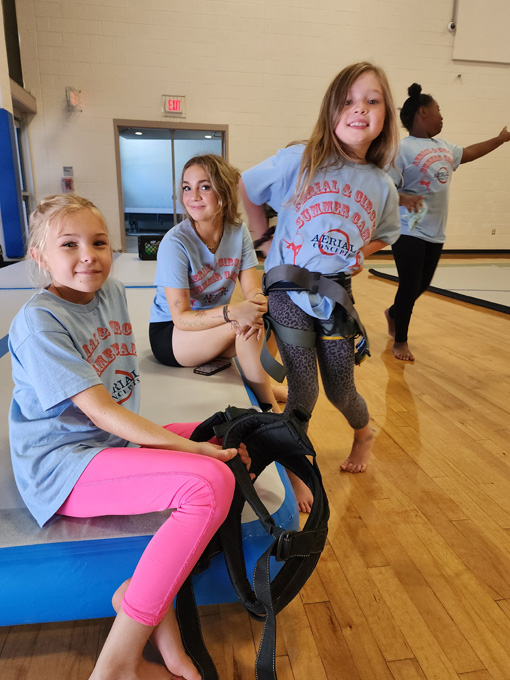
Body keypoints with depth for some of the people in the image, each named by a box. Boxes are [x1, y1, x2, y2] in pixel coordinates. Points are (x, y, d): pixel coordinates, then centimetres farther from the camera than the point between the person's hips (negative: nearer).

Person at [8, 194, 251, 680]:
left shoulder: (112, 293, 7)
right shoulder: (38, 321, -17)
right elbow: (101, 411, -22)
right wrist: (191, 447, -23)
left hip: (117, 440, 9)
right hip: (64, 465, -8)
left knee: (226, 443, -1)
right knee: (210, 482, -27)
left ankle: (142, 597, -5)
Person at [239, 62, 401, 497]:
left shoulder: (382, 185, 4)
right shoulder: (299, 160, -6)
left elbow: (384, 234, 22)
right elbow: (246, 188, 6)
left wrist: (362, 253, 3)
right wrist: (264, 240, 4)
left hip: (336, 293, 3)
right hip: (288, 288, -2)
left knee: (340, 390, 12)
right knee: (304, 391, -3)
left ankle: (364, 433, 48)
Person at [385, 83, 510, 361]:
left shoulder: (443, 147, 14)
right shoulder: (402, 148, -11)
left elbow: (468, 153, 32)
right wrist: (403, 198, -36)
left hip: (435, 232, 8)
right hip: (409, 232, -8)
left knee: (422, 286, 13)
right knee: (410, 287, -4)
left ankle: (393, 313, 40)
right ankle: (400, 341, 14)